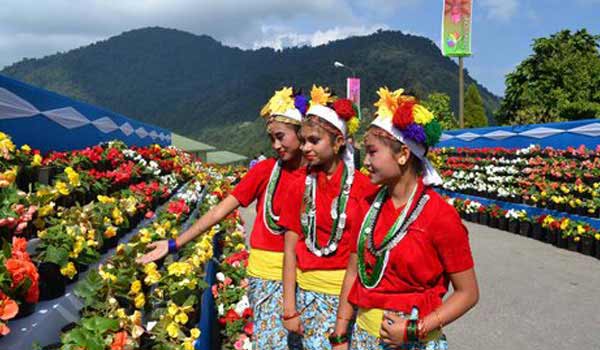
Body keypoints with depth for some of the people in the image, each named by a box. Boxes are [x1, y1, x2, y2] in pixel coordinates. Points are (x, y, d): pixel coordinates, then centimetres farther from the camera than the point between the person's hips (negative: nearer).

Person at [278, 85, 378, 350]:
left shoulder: (363, 186, -7)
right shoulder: (300, 187, 1)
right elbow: (290, 250, 1)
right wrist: (289, 308, -1)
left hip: (349, 291, -2)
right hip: (308, 292, 2)